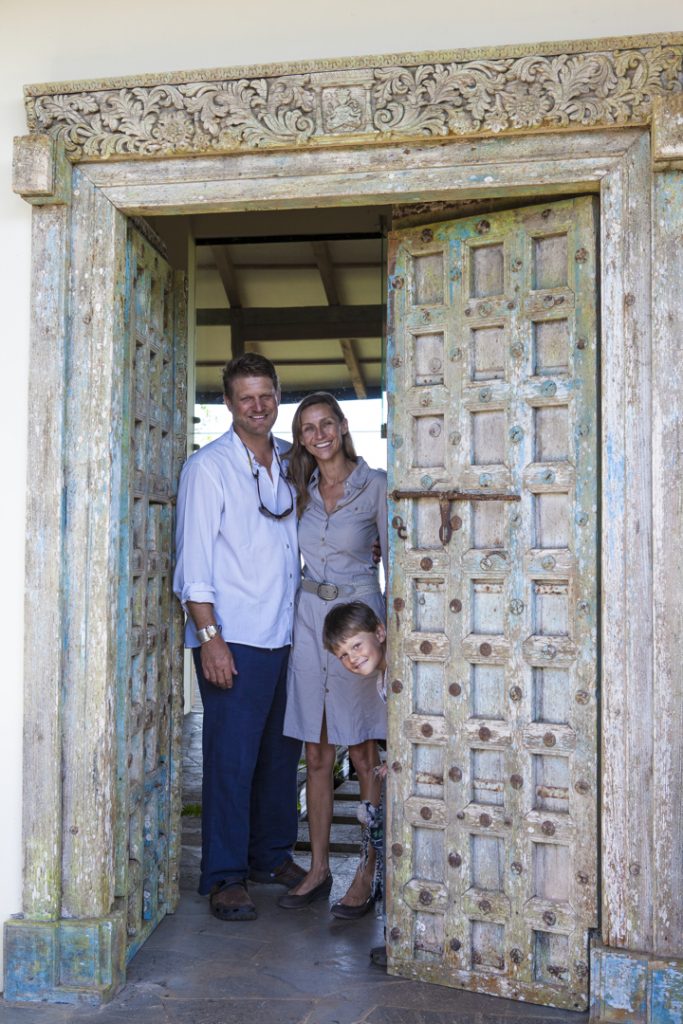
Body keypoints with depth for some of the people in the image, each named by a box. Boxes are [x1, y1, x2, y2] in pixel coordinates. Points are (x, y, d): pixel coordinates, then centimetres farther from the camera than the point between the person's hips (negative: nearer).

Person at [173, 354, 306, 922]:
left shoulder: (293, 463, 12)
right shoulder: (207, 468, -4)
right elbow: (195, 561, -9)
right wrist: (209, 636, -16)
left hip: (287, 635, 6)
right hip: (235, 640, -6)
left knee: (283, 752, 13)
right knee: (231, 758, -3)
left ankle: (273, 854, 29)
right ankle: (225, 876, 9)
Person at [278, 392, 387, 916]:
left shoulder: (375, 484, -3)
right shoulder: (301, 489, 10)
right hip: (309, 618, 4)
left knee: (364, 757, 0)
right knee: (317, 756, 9)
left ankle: (366, 877, 10)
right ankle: (319, 869, 20)